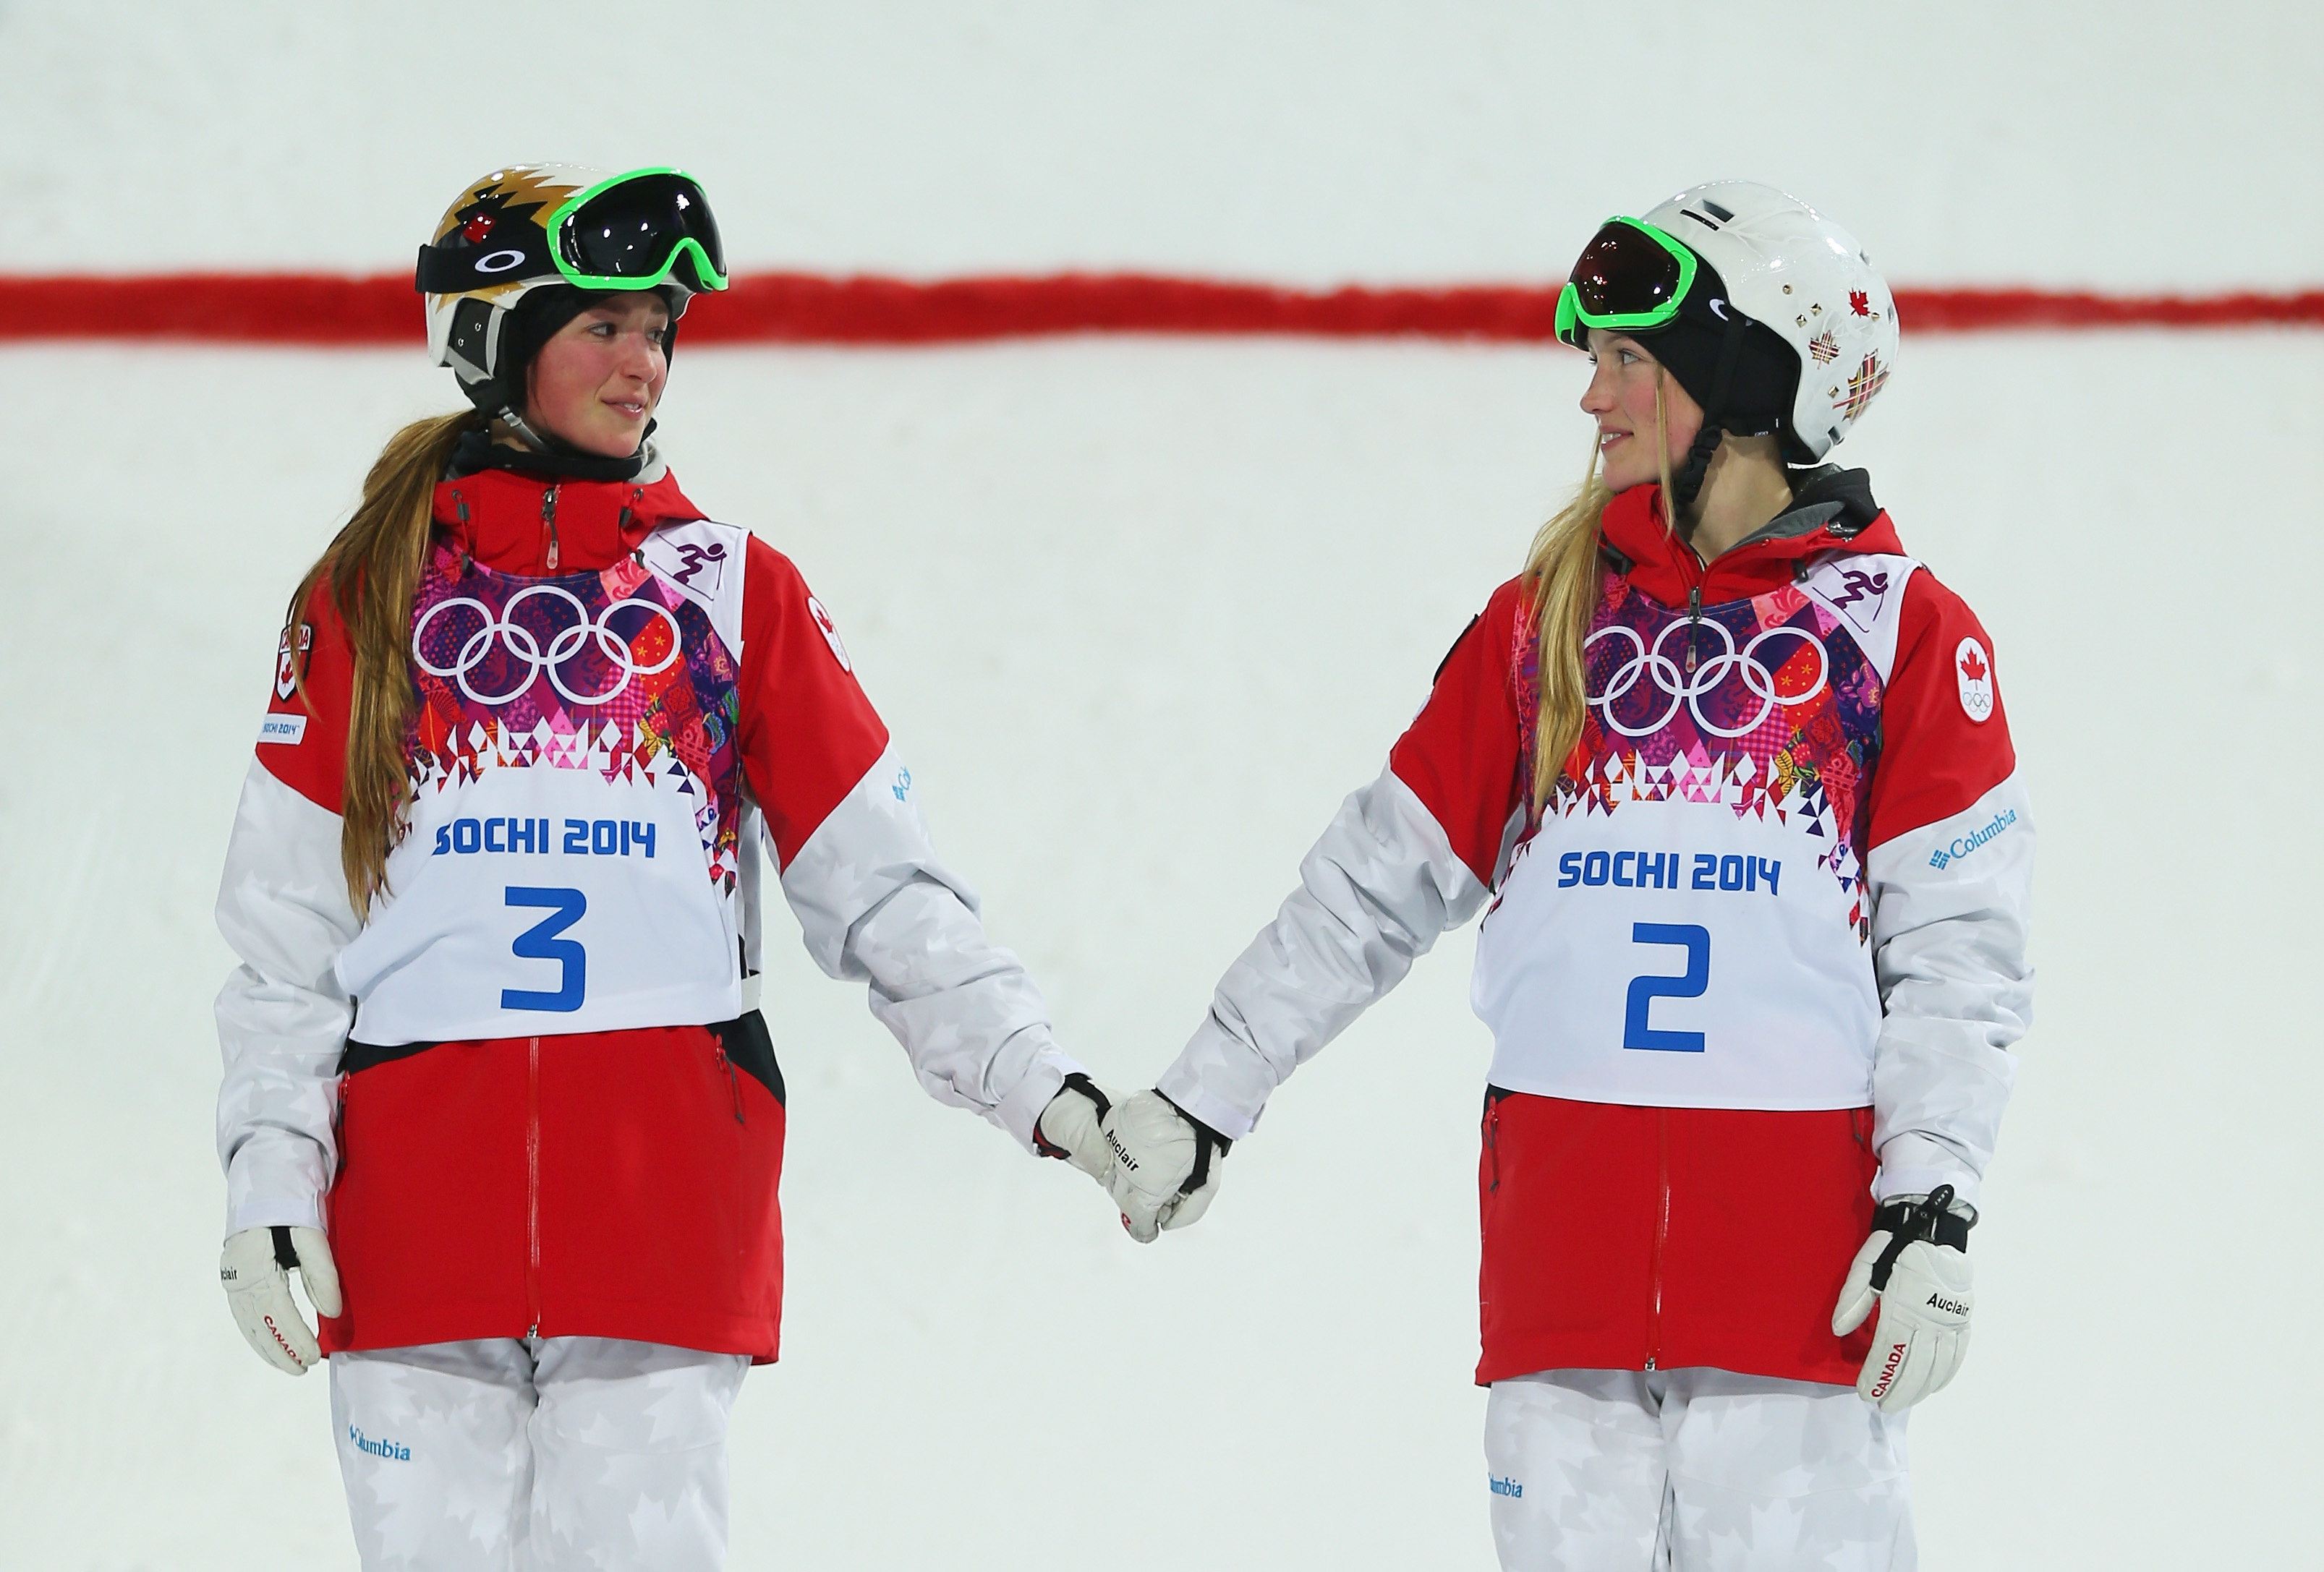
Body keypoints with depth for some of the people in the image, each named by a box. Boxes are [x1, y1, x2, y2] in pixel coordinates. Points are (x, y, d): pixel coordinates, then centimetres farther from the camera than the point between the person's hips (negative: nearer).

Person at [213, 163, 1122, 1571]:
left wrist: (1037, 1082, -3)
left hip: (666, 1191, 0)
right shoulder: (370, 599, 9)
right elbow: (287, 931, 7)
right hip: (415, 1185, 0)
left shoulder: (733, 587, 10)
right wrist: (269, 1178, -3)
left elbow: (883, 886, 7)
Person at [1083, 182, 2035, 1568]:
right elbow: (1384, 876, 17)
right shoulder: (1547, 619, 14)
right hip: (1564, 1231, 3)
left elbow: (1957, 946, -1)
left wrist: (1933, 1211, -9)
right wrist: (1209, 1095, 16)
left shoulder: (1897, 628, 3)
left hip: (1798, 1240, -3)